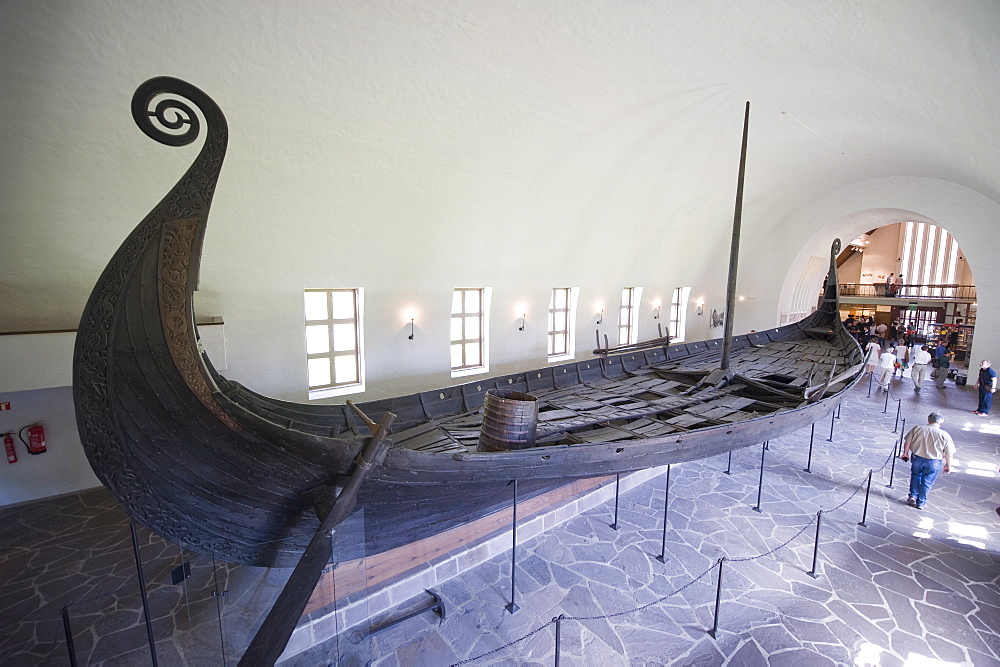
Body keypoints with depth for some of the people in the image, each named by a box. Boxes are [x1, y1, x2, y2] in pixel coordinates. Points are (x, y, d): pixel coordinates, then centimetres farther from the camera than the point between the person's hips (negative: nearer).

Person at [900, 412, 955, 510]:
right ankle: (921, 503, 18)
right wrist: (948, 465, 11)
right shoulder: (945, 435, -7)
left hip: (917, 458, 1)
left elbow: (907, 442, 2)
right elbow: (948, 453, -3)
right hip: (933, 462, -1)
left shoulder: (917, 428, -4)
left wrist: (905, 453, 17)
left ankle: (912, 496, 22)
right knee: (927, 482, 10)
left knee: (915, 476, 23)